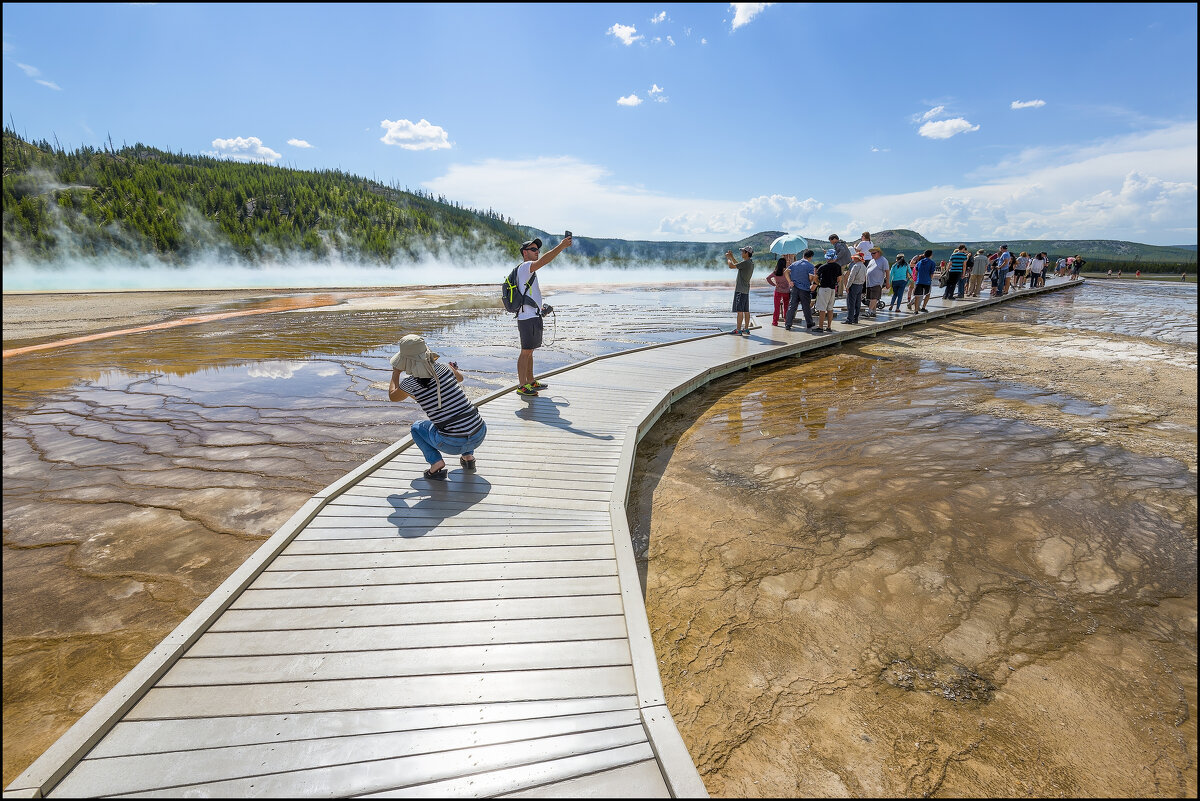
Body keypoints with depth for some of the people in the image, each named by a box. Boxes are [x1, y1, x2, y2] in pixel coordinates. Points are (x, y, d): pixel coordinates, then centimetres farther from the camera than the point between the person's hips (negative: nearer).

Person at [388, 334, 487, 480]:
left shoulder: (410, 384, -5)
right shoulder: (442, 369, 5)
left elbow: (392, 396, 19)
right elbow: (460, 378, 30)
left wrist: (396, 373, 34)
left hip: (454, 444, -4)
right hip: (480, 435, 4)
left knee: (416, 427, 25)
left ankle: (436, 463, 7)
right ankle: (469, 457, 26)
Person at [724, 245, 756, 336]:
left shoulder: (745, 263, -16)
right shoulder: (751, 263, 14)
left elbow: (731, 266, -15)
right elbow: (737, 265, 30)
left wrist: (728, 258, 2)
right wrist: (731, 257, 30)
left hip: (740, 290, -9)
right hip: (746, 290, 9)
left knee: (740, 310, -7)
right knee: (746, 311, 9)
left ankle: (738, 330, -5)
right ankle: (746, 329, 12)